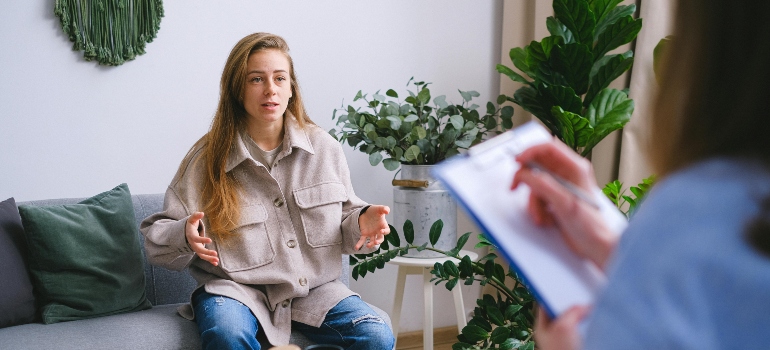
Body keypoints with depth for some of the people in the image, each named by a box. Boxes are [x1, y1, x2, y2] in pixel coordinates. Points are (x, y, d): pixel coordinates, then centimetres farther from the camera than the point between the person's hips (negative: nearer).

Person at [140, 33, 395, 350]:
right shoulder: (208, 158, -3)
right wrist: (185, 235, -24)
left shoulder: (324, 148, 4)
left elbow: (343, 220, 14)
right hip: (237, 288, -2)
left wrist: (362, 222, -10)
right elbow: (156, 237, 0)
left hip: (315, 288, 3)